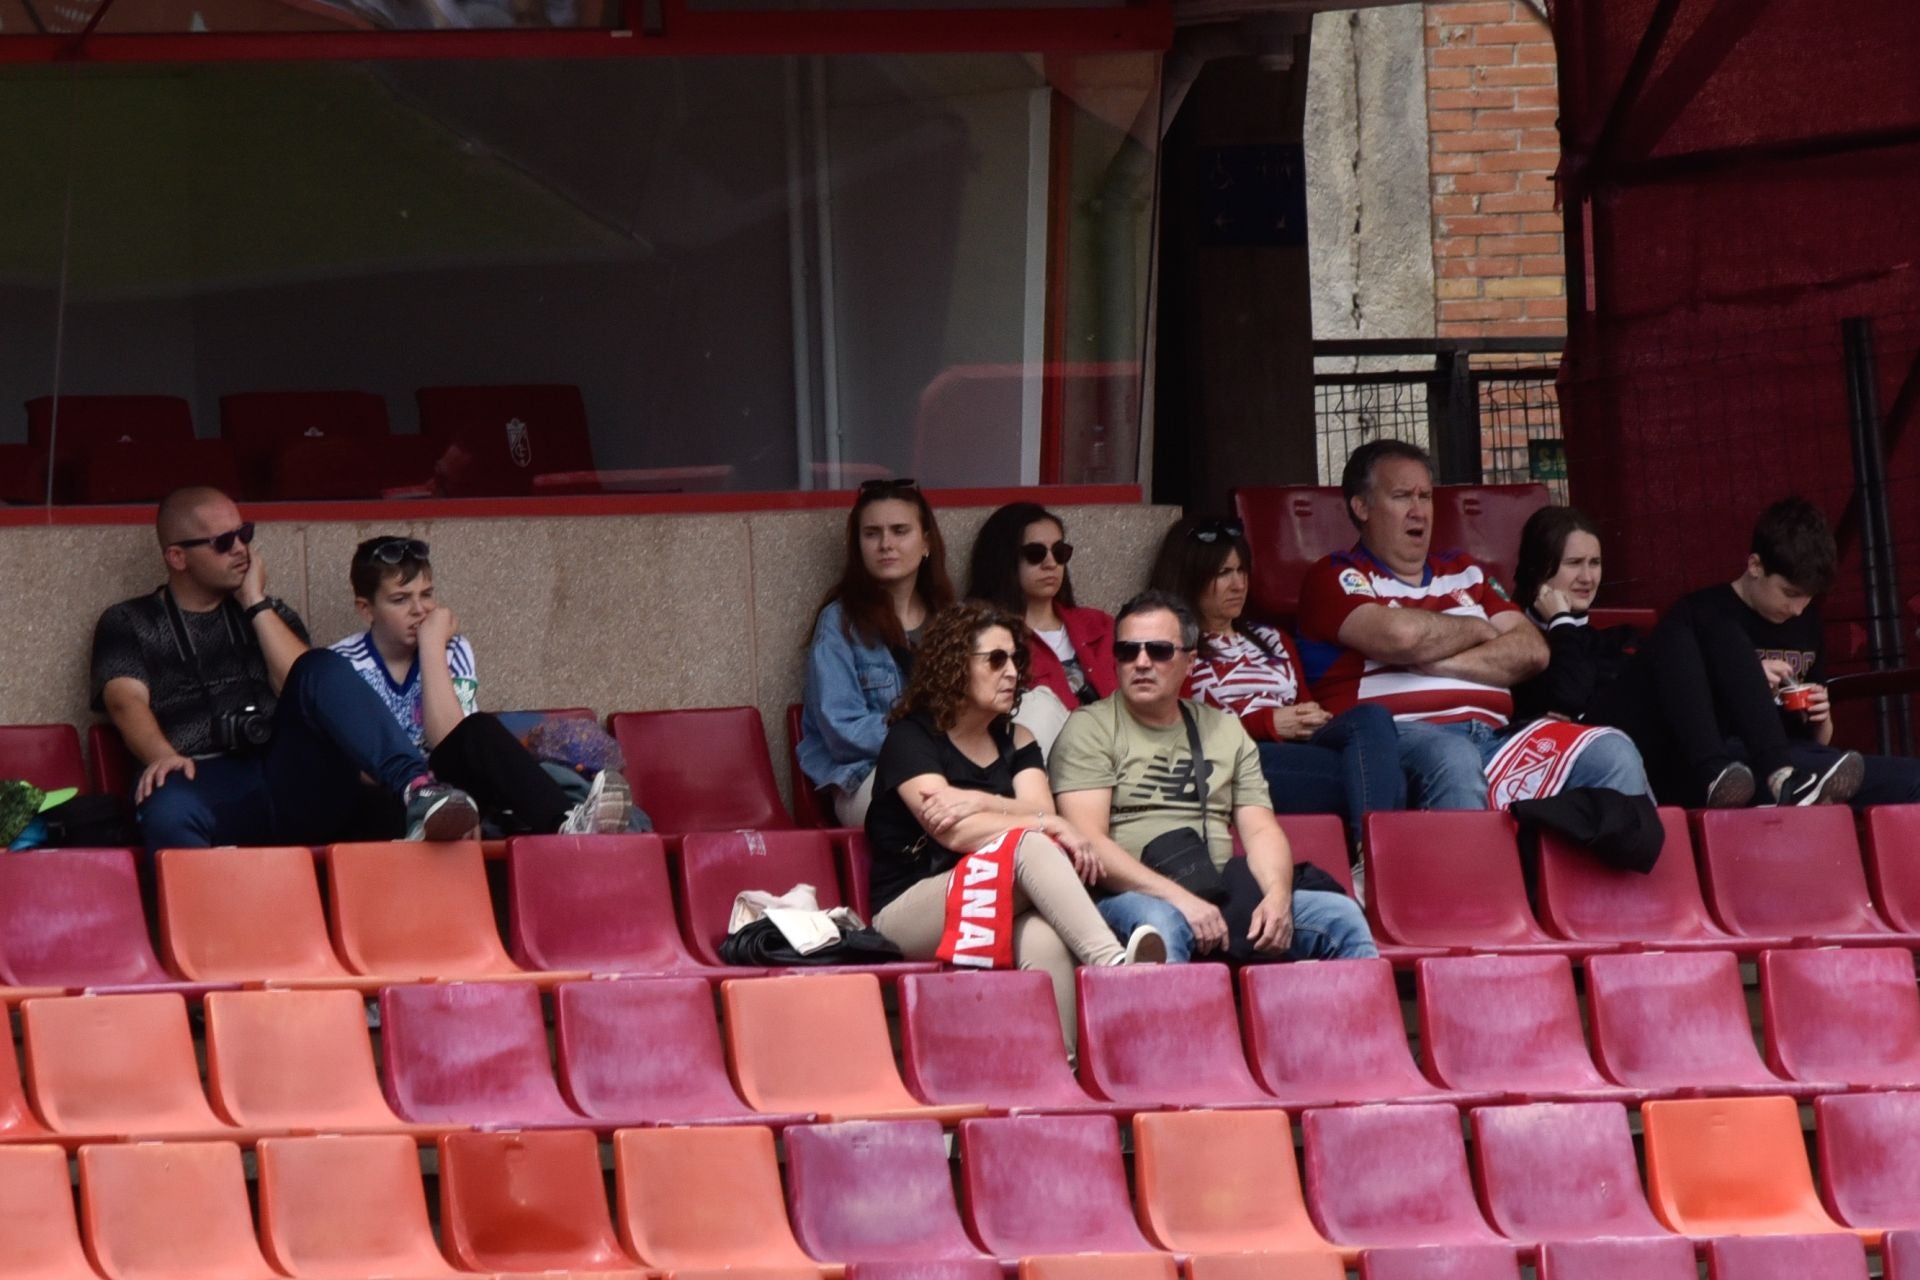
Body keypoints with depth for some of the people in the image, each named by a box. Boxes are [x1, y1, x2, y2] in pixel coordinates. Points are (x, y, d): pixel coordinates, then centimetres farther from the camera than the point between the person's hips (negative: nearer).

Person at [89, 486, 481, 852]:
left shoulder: (270, 615, 27)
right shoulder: (128, 624, 18)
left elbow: (308, 685, 8)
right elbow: (126, 702, -2)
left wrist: (257, 604, 6)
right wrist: (162, 756, -23)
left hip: (294, 786, 2)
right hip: (207, 785, -2)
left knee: (325, 668, -26)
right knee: (167, 809, -40)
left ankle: (415, 790, -47)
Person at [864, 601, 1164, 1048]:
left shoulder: (1014, 742, 18)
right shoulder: (912, 739, 0)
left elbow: (1041, 812, -1)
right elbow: (955, 832, -16)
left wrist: (981, 802, -17)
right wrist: (1046, 825, -21)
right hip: (908, 911, -4)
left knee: (1045, 938, -36)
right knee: (1032, 848, -33)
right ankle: (1111, 962, -51)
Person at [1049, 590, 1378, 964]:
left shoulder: (1225, 731, 20)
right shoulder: (1091, 729, 4)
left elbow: (1261, 831, 12)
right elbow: (1089, 842, -8)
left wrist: (1277, 895, -12)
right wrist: (1180, 899, -20)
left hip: (1223, 899, 5)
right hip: (1132, 897, -5)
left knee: (1341, 916, -13)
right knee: (1160, 924, -40)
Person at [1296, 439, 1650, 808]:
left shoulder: (1463, 572, 27)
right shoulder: (1335, 578, 10)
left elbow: (1532, 651, 13)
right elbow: (1400, 635, -11)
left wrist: (1438, 664, -3)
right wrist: (1478, 629, 8)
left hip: (1491, 739, 6)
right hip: (1398, 739, -6)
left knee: (1612, 753, -17)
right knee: (1452, 758, -41)